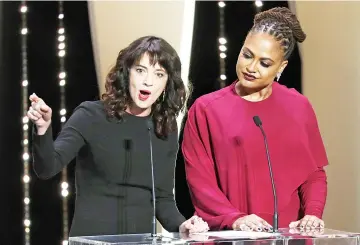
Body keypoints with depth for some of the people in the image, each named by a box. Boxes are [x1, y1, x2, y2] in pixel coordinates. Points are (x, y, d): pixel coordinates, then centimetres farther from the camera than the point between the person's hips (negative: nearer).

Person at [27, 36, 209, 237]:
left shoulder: (167, 129, 8)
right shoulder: (91, 116, -4)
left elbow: (163, 197, 14)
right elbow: (48, 169, -14)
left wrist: (180, 225, -4)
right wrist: (43, 129, -31)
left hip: (142, 241, 3)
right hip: (90, 239, -3)